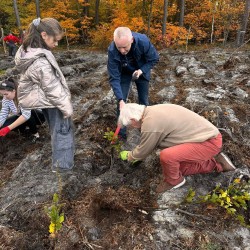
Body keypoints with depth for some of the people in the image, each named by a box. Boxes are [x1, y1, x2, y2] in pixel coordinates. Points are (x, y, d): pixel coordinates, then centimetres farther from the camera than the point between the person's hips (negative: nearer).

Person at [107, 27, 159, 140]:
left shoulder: (143, 41, -35)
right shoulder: (112, 51, -35)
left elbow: (154, 59, -16)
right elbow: (114, 78, -31)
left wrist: (141, 70, -31)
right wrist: (120, 100, -40)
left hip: (142, 71, 1)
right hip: (124, 73, 0)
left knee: (143, 100, 8)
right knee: (121, 100, -6)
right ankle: (121, 131, 9)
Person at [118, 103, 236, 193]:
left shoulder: (150, 123, -24)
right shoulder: (153, 111, 6)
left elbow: (143, 150, -7)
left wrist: (128, 156, 12)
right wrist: (135, 155, 30)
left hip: (209, 142, -10)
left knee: (166, 155, -27)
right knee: (181, 167, 22)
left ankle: (173, 180, 3)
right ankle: (216, 163, 25)